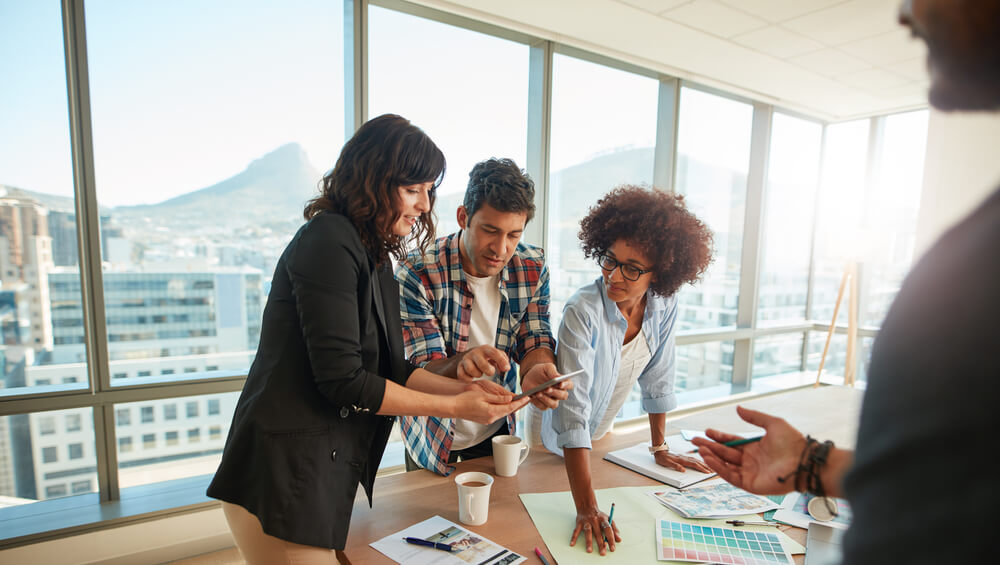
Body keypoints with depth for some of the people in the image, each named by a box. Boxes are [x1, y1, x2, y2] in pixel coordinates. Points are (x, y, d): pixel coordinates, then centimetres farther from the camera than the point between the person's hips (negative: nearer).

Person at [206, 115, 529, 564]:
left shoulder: (375, 257, 10)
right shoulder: (328, 242, -18)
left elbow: (390, 368, 9)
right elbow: (344, 380, -23)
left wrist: (464, 388, -3)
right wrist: (454, 407, -16)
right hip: (283, 480, -8)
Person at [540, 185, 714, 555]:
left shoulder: (664, 308, -16)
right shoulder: (583, 313, -35)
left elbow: (657, 379, -1)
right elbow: (572, 411, -38)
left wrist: (659, 448, 5)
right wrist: (586, 508, -41)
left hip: (599, 440, 5)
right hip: (554, 447, -5)